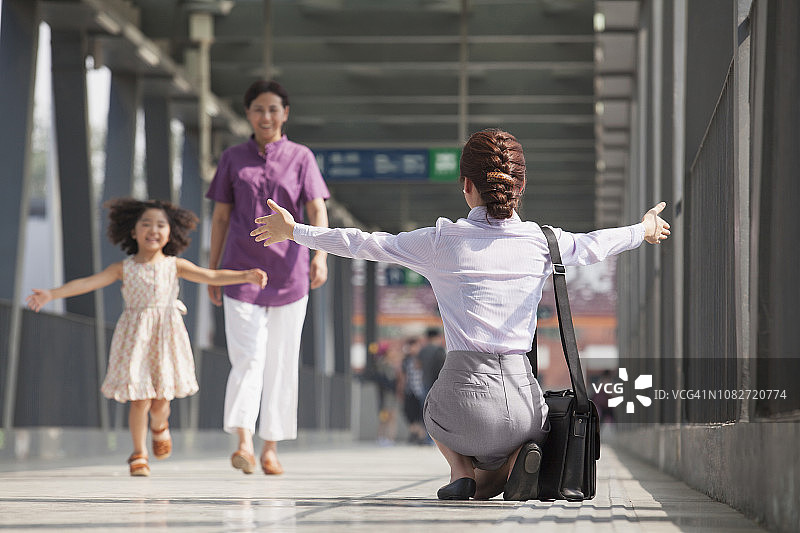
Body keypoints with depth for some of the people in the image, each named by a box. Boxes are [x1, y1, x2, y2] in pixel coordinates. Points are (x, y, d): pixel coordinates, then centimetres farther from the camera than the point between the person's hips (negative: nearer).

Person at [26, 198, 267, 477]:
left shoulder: (175, 266, 1)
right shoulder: (124, 268, -2)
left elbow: (212, 276, -5)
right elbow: (87, 282, -6)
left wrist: (245, 276, -18)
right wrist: (52, 294, -16)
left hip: (166, 337, 1)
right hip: (135, 337, -1)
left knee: (160, 399, 4)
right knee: (139, 399, -4)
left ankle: (160, 427, 40)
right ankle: (139, 454, 15)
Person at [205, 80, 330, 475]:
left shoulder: (300, 158, 4)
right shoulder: (233, 159, 7)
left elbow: (317, 211, -4)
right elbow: (220, 216, 11)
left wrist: (320, 256, -21)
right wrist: (211, 271, 9)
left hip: (288, 272, 1)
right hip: (242, 271, -1)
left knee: (282, 361, 5)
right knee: (247, 357, -14)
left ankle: (270, 448, 13)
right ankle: (243, 443, -25)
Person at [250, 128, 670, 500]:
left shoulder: (442, 241, -2)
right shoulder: (543, 241, 5)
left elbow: (364, 245, 8)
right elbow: (591, 246, 25)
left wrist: (294, 231, 23)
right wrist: (644, 231, 47)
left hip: (467, 391, -2)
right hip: (525, 400, 2)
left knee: (435, 411, 37)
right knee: (485, 488, 30)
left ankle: (461, 470, 6)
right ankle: (521, 455, -4)